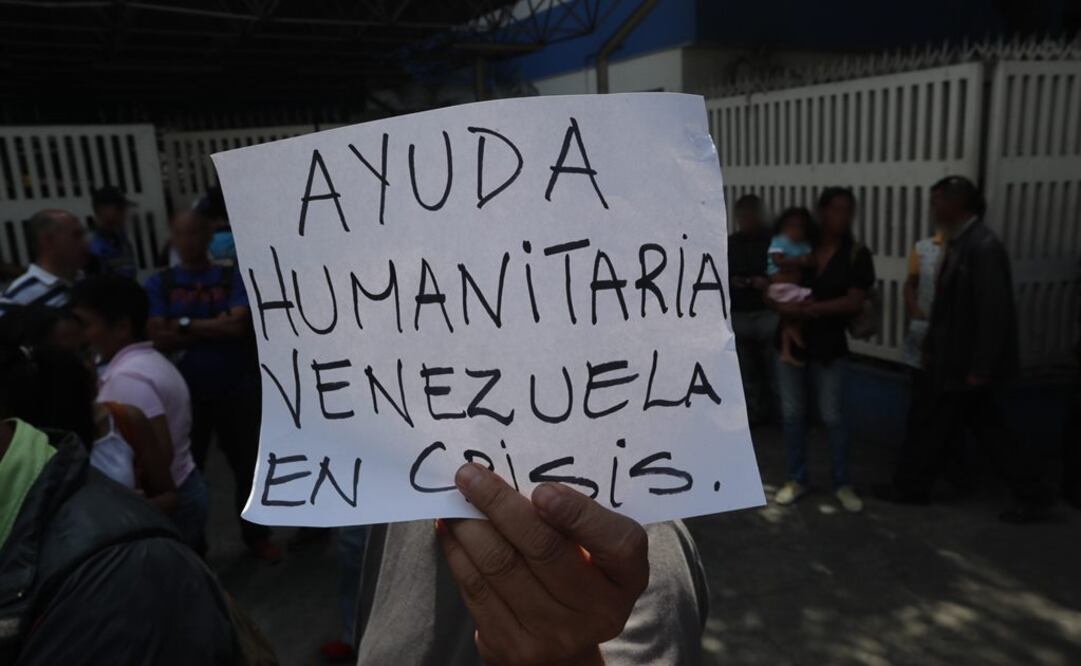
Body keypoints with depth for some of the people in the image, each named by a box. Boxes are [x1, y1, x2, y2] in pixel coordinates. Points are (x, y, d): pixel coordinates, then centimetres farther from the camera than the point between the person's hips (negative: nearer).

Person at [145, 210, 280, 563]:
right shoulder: (158, 284, 1)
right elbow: (160, 338, -11)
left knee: (248, 465, 11)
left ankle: (257, 534, 29)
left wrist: (187, 326, -12)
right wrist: (217, 328, -13)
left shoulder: (234, 278, -1)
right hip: (185, 393, 1)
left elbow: (239, 325, -16)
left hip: (236, 391, 0)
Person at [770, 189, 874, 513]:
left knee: (832, 416, 3)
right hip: (791, 341, 2)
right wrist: (784, 307, -20)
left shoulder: (857, 254, -5)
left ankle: (843, 484, 20)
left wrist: (810, 308, -20)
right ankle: (796, 479, 23)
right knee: (792, 414, 9)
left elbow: (855, 302, -13)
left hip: (829, 346, -2)